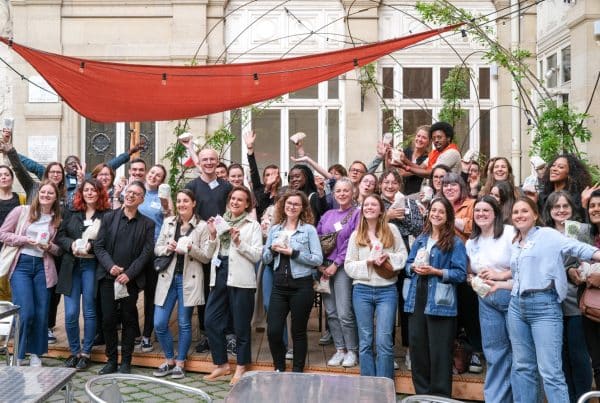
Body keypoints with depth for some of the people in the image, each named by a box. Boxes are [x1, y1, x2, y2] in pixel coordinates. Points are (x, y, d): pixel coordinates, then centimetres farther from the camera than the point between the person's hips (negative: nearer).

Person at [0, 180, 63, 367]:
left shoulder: (57, 219, 8)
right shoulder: (21, 211, 1)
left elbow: (60, 248, 14)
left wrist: (50, 247, -8)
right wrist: (25, 240, -12)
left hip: (43, 267, 3)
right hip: (21, 265, -3)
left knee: (41, 313, 5)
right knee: (26, 312, -9)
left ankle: (35, 353, 21)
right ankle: (18, 354, 10)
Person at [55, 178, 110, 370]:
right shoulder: (72, 213, 10)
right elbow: (59, 236, 10)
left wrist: (92, 245, -18)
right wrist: (71, 244, -9)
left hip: (92, 266, -3)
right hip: (71, 266, 3)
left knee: (89, 312, 5)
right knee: (70, 313, 2)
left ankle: (86, 353, 18)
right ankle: (74, 351, 19)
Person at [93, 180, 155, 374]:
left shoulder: (147, 224, 3)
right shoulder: (109, 217, 7)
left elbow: (146, 252, -3)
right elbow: (99, 246, 4)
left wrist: (129, 273, -12)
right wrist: (110, 266, -11)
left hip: (131, 279, -1)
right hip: (108, 277, 1)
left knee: (129, 320, 5)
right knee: (108, 319, 4)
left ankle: (126, 362, 15)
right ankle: (111, 360, 18)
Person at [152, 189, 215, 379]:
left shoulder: (202, 226, -2)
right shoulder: (168, 222, 9)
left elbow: (207, 256, -3)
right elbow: (157, 249, 10)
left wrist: (191, 248, -20)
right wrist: (167, 248, -11)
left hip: (189, 279, -3)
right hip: (168, 277, 3)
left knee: (184, 323, 6)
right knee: (159, 323, 1)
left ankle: (180, 363, 21)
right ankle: (169, 360, 21)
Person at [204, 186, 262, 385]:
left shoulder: (253, 225, 2)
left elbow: (257, 255, -6)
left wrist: (239, 242, -16)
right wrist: (212, 235, -2)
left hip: (241, 279, -4)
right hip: (219, 276, 5)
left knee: (241, 324, 4)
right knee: (211, 321, 4)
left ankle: (241, 367, 19)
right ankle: (222, 364, 20)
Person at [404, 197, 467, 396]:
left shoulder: (455, 243, -3)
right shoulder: (420, 239, 14)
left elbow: (460, 273, -9)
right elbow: (408, 264, 17)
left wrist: (435, 271, -17)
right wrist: (414, 268, -5)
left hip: (440, 303, -5)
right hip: (417, 300, 6)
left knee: (439, 353, 0)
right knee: (417, 349, 11)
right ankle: (421, 394, 25)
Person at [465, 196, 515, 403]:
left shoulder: (510, 233, -7)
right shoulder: (471, 242, 12)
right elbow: (470, 272, 22)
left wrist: (502, 275, -15)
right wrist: (472, 279, 1)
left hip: (513, 295, -5)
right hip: (487, 300, 5)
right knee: (495, 352, 9)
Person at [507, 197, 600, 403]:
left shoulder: (548, 234, 0)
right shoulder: (515, 245, 20)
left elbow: (578, 248, -14)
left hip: (544, 306, -7)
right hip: (517, 306, 7)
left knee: (550, 372, -10)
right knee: (522, 367, 11)